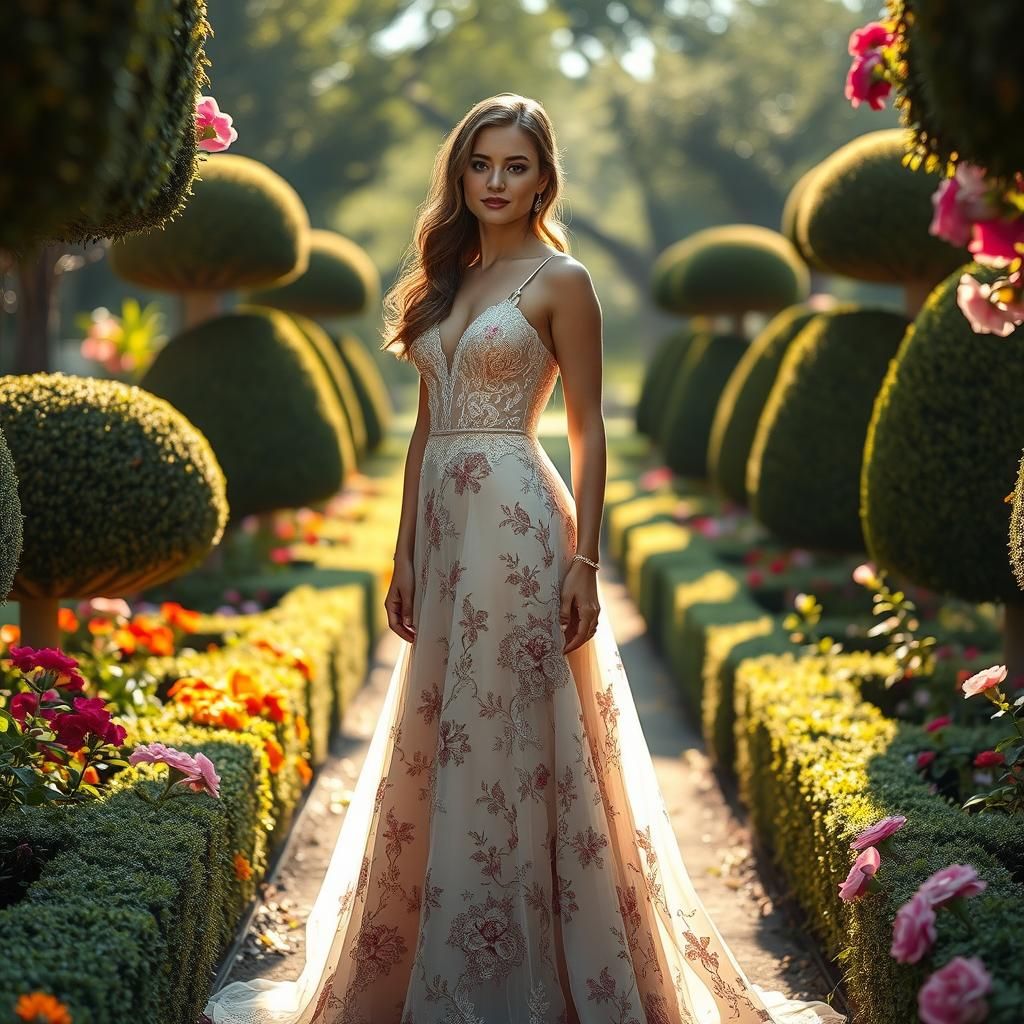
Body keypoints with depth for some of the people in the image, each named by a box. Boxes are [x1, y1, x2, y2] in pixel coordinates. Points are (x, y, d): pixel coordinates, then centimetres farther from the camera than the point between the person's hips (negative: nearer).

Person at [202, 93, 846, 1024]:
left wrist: (584, 561, -13)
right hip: (445, 525, 7)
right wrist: (404, 554, 13)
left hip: (518, 526, -7)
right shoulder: (447, 279, 16)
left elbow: (588, 431, -6)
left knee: (513, 741, -4)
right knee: (436, 744, 10)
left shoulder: (561, 280, -3)